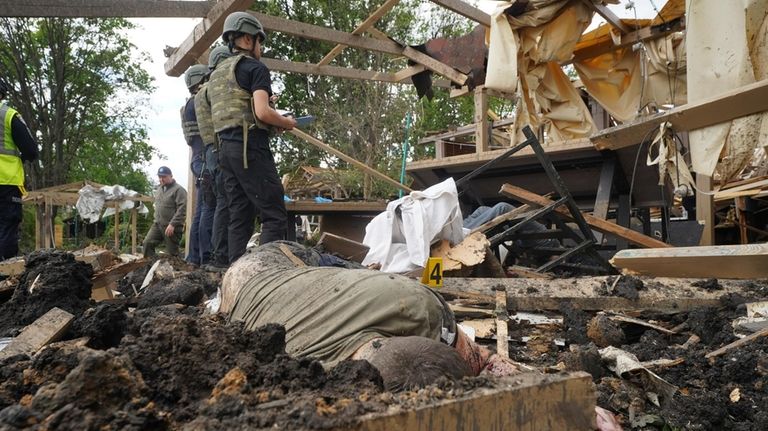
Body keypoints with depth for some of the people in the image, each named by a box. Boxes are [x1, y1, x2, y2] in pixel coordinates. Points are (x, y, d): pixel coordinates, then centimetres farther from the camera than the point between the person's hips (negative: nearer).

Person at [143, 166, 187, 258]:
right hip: (157, 224, 8)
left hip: (171, 227, -7)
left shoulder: (178, 190, -12)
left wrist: (172, 224, -24)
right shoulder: (159, 189, 15)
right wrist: (156, 219, 19)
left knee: (171, 252, -1)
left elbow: (182, 209, -20)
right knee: (147, 243, -2)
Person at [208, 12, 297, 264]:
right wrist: (286, 123, 2)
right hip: (250, 147, -8)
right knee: (274, 217, -10)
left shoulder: (216, 74, 22)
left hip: (227, 147, 9)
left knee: (239, 218, 8)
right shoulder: (255, 68, -3)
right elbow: (262, 112, -16)